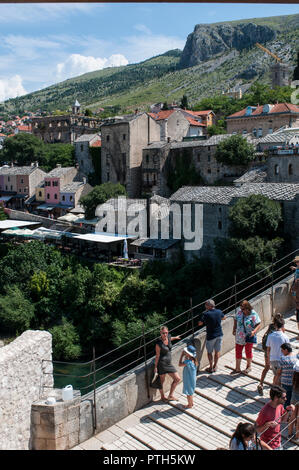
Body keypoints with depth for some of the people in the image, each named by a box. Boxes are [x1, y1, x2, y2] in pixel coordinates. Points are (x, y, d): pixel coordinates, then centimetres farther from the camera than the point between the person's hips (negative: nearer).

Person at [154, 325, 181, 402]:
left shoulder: (168, 336, -2)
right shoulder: (158, 344, -20)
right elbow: (157, 356, -12)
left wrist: (175, 338, 42)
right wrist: (155, 367, -7)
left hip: (169, 363, 8)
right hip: (162, 363, -7)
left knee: (177, 379, 10)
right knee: (162, 381, 9)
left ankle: (170, 395, 22)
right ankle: (162, 396, 32)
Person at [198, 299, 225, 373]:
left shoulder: (206, 314, -19)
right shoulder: (219, 312, -3)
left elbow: (200, 323, -16)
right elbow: (223, 318, 17)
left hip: (211, 336, -4)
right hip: (219, 334, 4)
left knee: (209, 352, 13)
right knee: (217, 351, 17)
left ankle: (211, 367, 18)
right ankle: (215, 366, 28)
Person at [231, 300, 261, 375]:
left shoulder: (253, 315, -17)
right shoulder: (239, 312, -3)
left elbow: (258, 325, -14)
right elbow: (235, 319, 13)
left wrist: (254, 331, -30)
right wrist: (234, 329, 7)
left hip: (249, 336, -4)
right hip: (239, 336, 4)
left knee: (248, 351, 8)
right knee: (238, 351, 8)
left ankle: (249, 366, 33)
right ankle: (237, 368, 21)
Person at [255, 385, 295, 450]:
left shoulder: (280, 405, -8)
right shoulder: (265, 411, -31)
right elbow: (256, 430, -21)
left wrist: (287, 410, -7)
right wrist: (267, 425, -37)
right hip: (269, 446, -7)